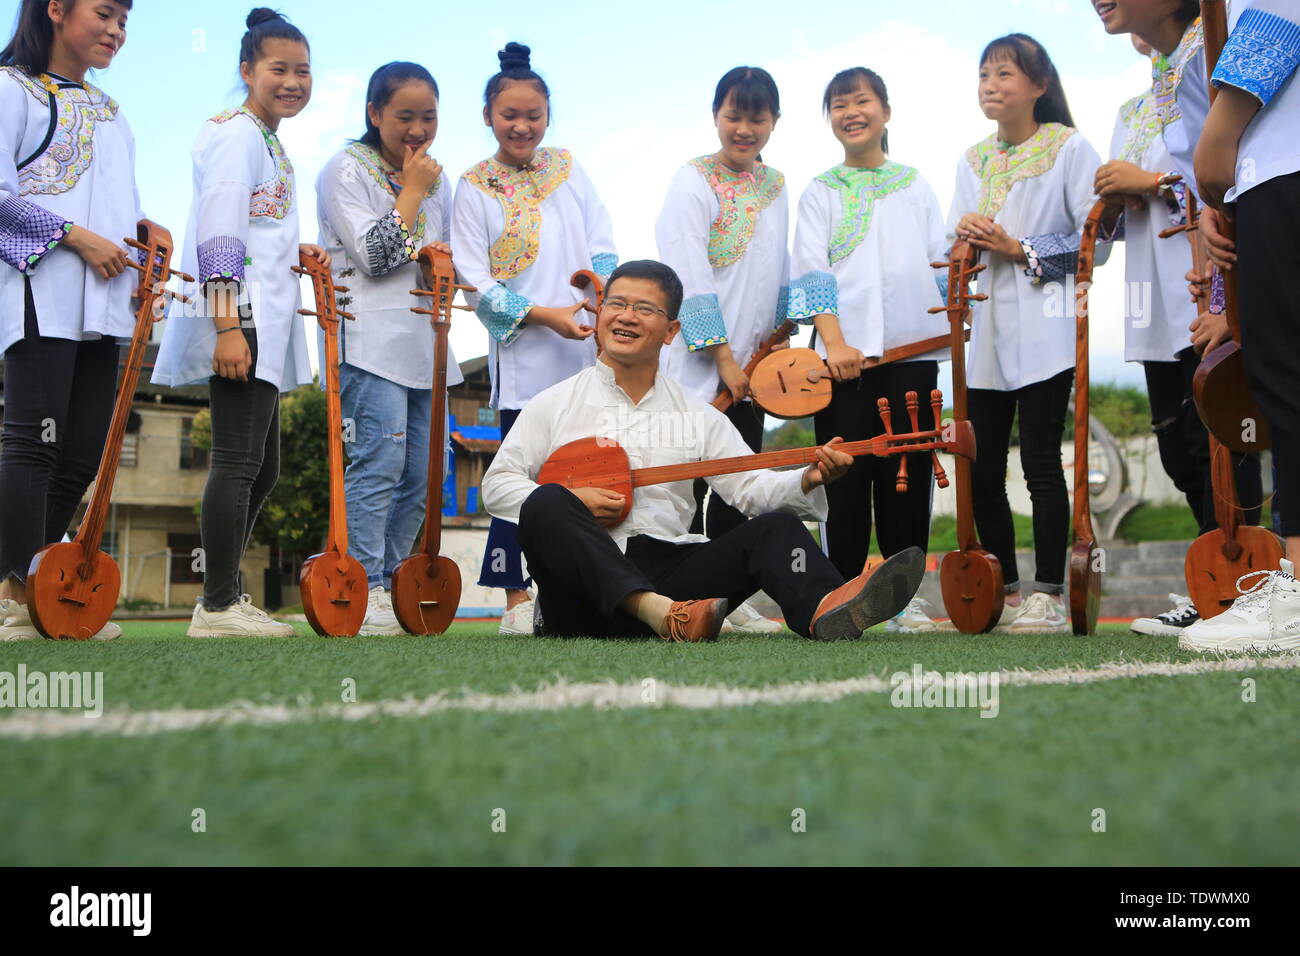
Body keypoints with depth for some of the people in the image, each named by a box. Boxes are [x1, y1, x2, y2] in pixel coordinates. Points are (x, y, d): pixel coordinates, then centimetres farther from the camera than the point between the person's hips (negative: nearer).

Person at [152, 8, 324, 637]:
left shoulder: (272, 143, 23)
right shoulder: (236, 133, -7)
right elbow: (218, 234, -18)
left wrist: (296, 253, 14)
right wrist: (228, 325, -25)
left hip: (265, 325, 10)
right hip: (240, 317, -10)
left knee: (262, 470, 12)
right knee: (238, 461, -11)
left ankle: (223, 599, 19)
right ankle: (218, 608, -6)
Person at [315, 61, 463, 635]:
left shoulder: (436, 180, 20)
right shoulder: (347, 170, 0)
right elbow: (373, 254, -12)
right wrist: (413, 191, -5)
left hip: (426, 344, 7)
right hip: (370, 338, -7)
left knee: (420, 474, 5)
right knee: (380, 460, -17)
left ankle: (387, 587, 13)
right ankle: (365, 594, -13)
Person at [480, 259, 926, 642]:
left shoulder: (697, 415, 18)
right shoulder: (556, 404, 12)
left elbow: (751, 486, 9)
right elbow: (496, 485, 8)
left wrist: (807, 479, -12)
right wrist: (570, 502, -9)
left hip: (667, 568, 2)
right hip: (584, 578, -2)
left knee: (775, 528, -17)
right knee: (544, 505, -31)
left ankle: (825, 610, -52)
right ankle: (660, 614, -51)